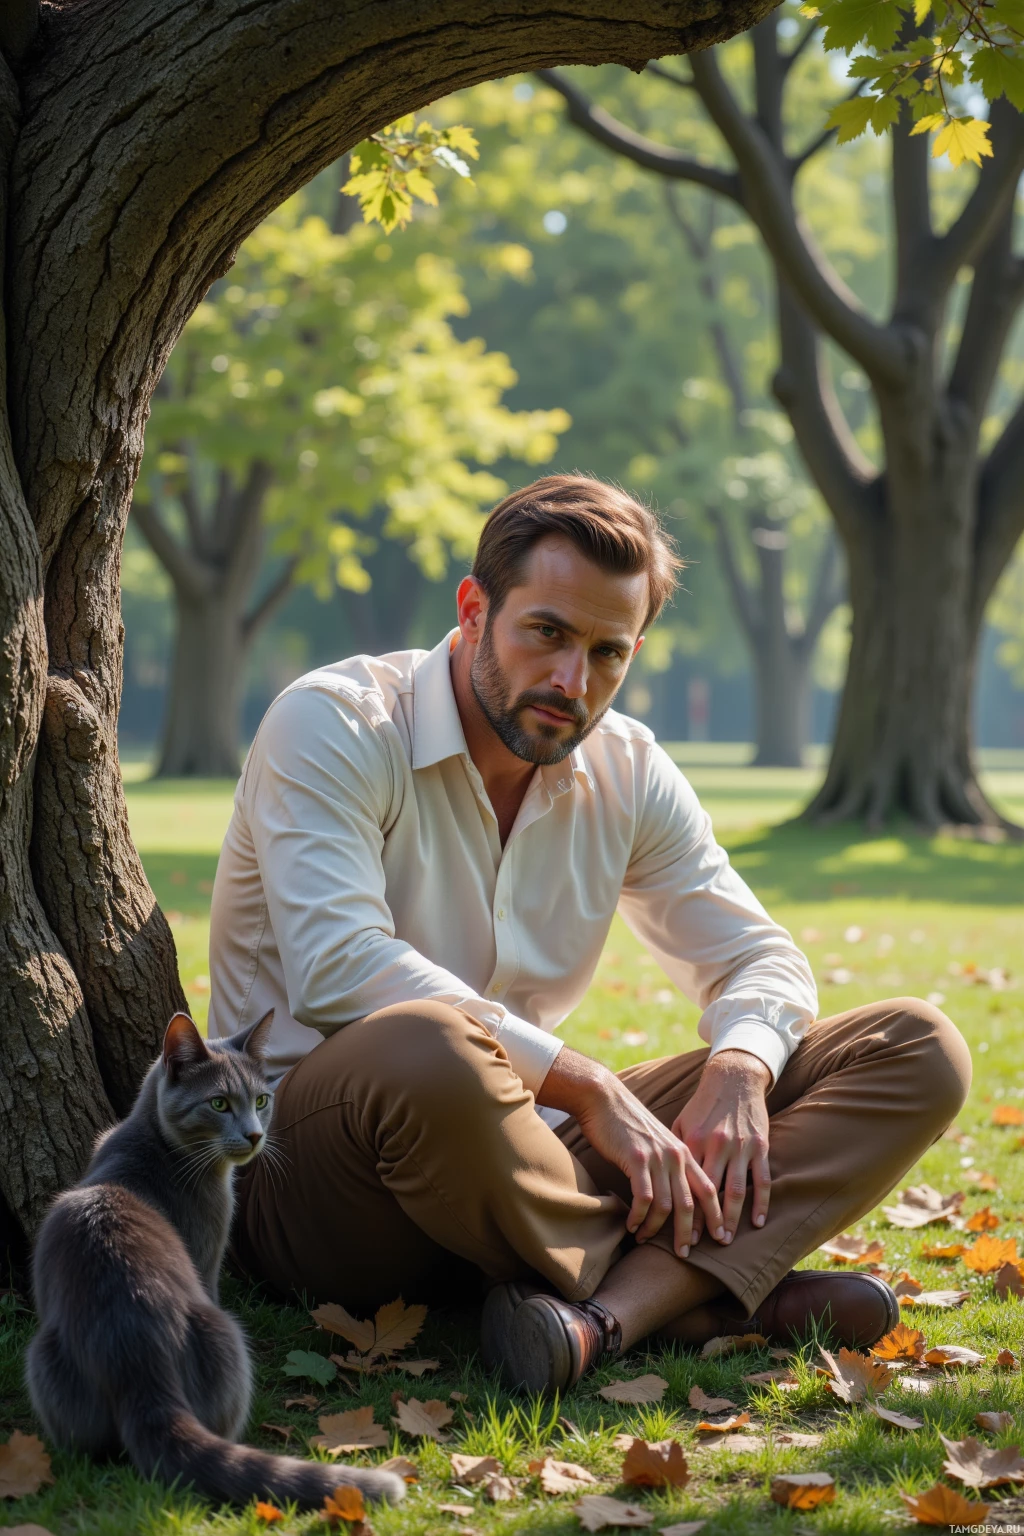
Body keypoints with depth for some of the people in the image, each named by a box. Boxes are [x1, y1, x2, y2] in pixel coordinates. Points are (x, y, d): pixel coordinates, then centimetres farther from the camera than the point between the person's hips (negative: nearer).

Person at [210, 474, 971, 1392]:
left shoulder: (627, 773, 8)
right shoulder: (331, 726, -11)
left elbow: (756, 956, 14)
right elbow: (339, 970, -25)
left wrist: (738, 1068, -12)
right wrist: (590, 1087, -27)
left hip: (526, 1155, 7)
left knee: (916, 1049, -5)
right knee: (430, 1049, -44)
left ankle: (612, 1308, -30)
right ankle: (703, 1288, -18)